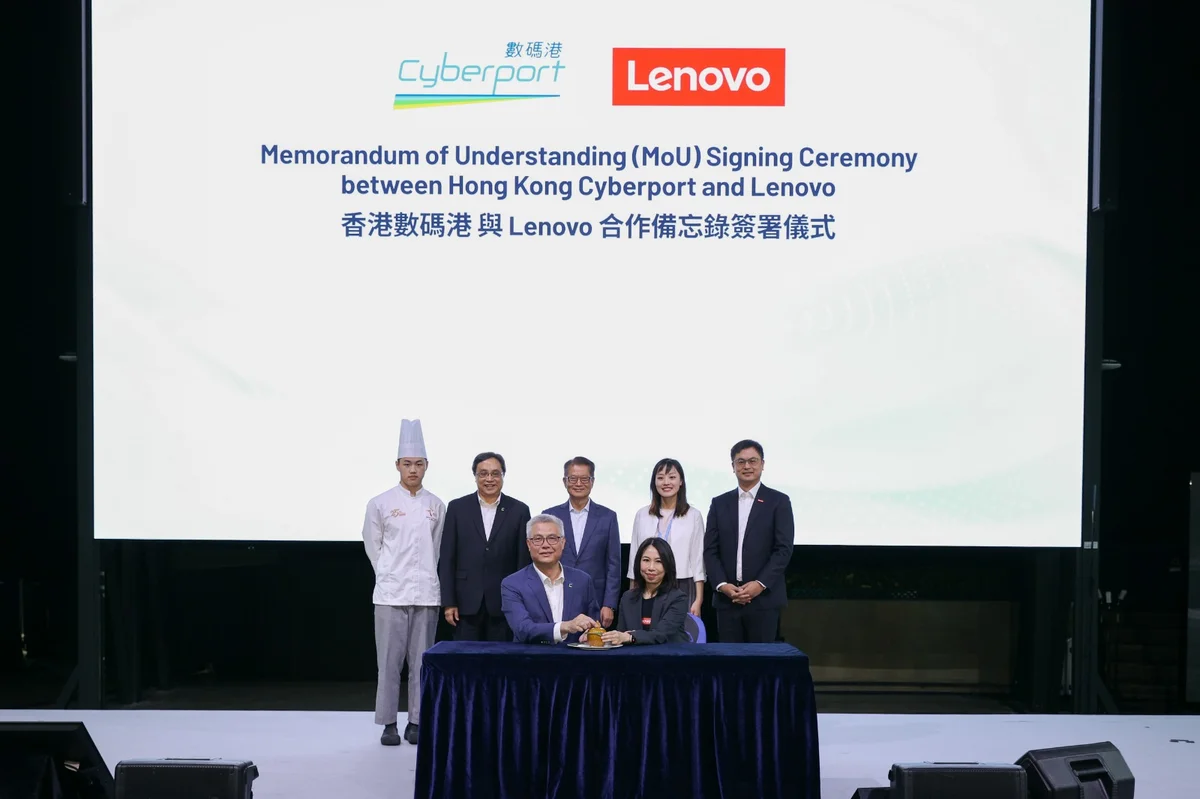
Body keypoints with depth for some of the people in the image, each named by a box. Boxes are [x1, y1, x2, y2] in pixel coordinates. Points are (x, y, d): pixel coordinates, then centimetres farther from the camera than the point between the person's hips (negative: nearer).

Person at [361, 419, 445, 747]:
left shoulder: (436, 506, 5)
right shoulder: (380, 504, -2)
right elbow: (372, 546, 8)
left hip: (426, 593, 2)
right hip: (391, 593, -2)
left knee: (421, 659, 5)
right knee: (389, 659, -1)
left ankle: (416, 722, 14)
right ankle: (388, 724, 8)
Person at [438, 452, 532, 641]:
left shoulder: (519, 510, 4)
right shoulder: (457, 508, 5)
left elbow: (524, 560, 4)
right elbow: (447, 559, 4)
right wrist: (448, 602, -2)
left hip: (503, 603, 0)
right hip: (466, 603, 0)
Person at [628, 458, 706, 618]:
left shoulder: (693, 515, 3)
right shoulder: (642, 515, 9)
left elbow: (698, 560, 2)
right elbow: (634, 557, 12)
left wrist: (698, 600, -4)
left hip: (682, 589, -2)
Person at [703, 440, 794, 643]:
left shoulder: (778, 501, 3)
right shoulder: (720, 503, 11)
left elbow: (783, 549, -4)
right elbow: (710, 550, 7)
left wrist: (760, 584, -14)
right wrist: (722, 585, -8)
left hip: (764, 598, -3)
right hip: (727, 598, 3)